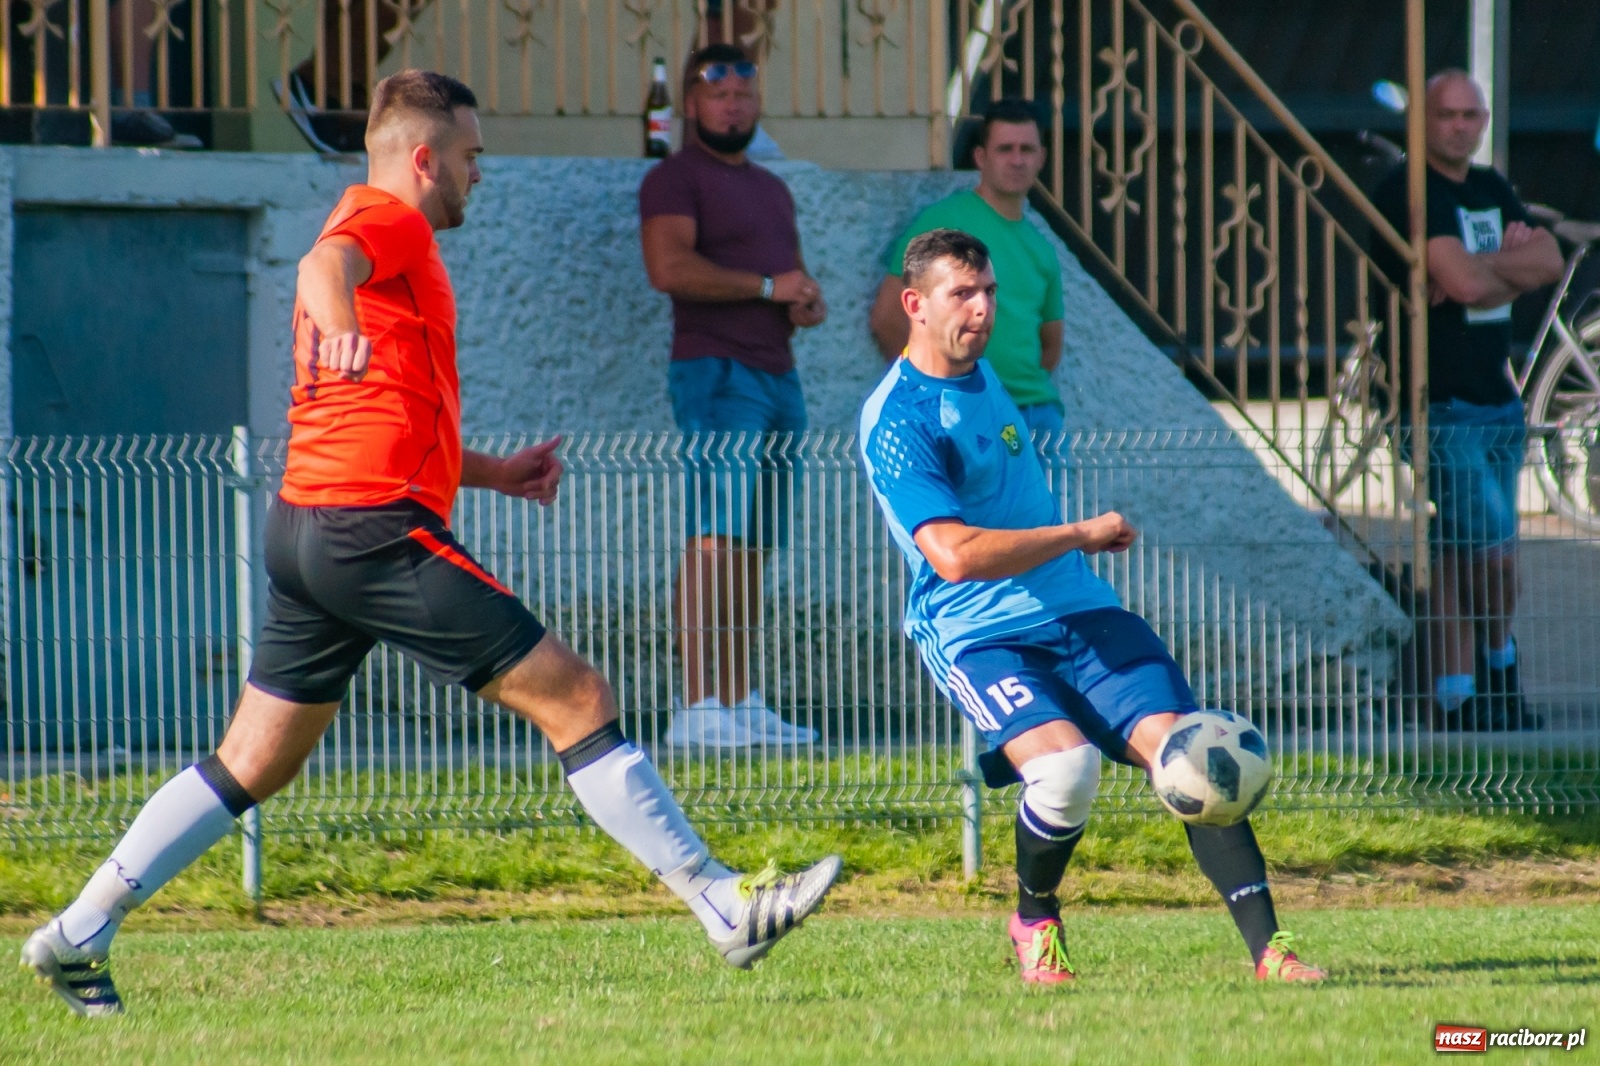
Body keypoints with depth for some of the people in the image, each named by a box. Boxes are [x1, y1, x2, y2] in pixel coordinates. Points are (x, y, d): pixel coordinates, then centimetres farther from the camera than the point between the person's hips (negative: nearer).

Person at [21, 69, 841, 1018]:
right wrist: (338, 325, -53)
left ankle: (77, 936, 10)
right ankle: (726, 907, -8)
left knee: (251, 768, 13)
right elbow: (325, 263, -31)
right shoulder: (390, 224, -5)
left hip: (307, 523, 10)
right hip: (377, 528, -10)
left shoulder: (388, 237, 26)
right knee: (577, 698, -8)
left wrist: (495, 471, 26)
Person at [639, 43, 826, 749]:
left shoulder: (771, 189, 24)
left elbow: (795, 279, 31)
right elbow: (669, 267, -18)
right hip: (716, 373, -8)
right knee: (715, 538, -16)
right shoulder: (675, 179, -3)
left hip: (778, 375, 8)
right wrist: (768, 287, -13)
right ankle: (697, 709, -22)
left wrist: (811, 304, 6)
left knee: (754, 550, 5)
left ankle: (740, 702, 6)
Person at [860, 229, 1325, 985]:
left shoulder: (981, 374, 14)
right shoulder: (898, 421, -14)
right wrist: (1080, 534, -17)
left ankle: (1266, 945, -16)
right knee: (1066, 766, -30)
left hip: (1079, 611, 7)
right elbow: (954, 554, -26)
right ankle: (1034, 922, -1)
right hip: (979, 635, -7)